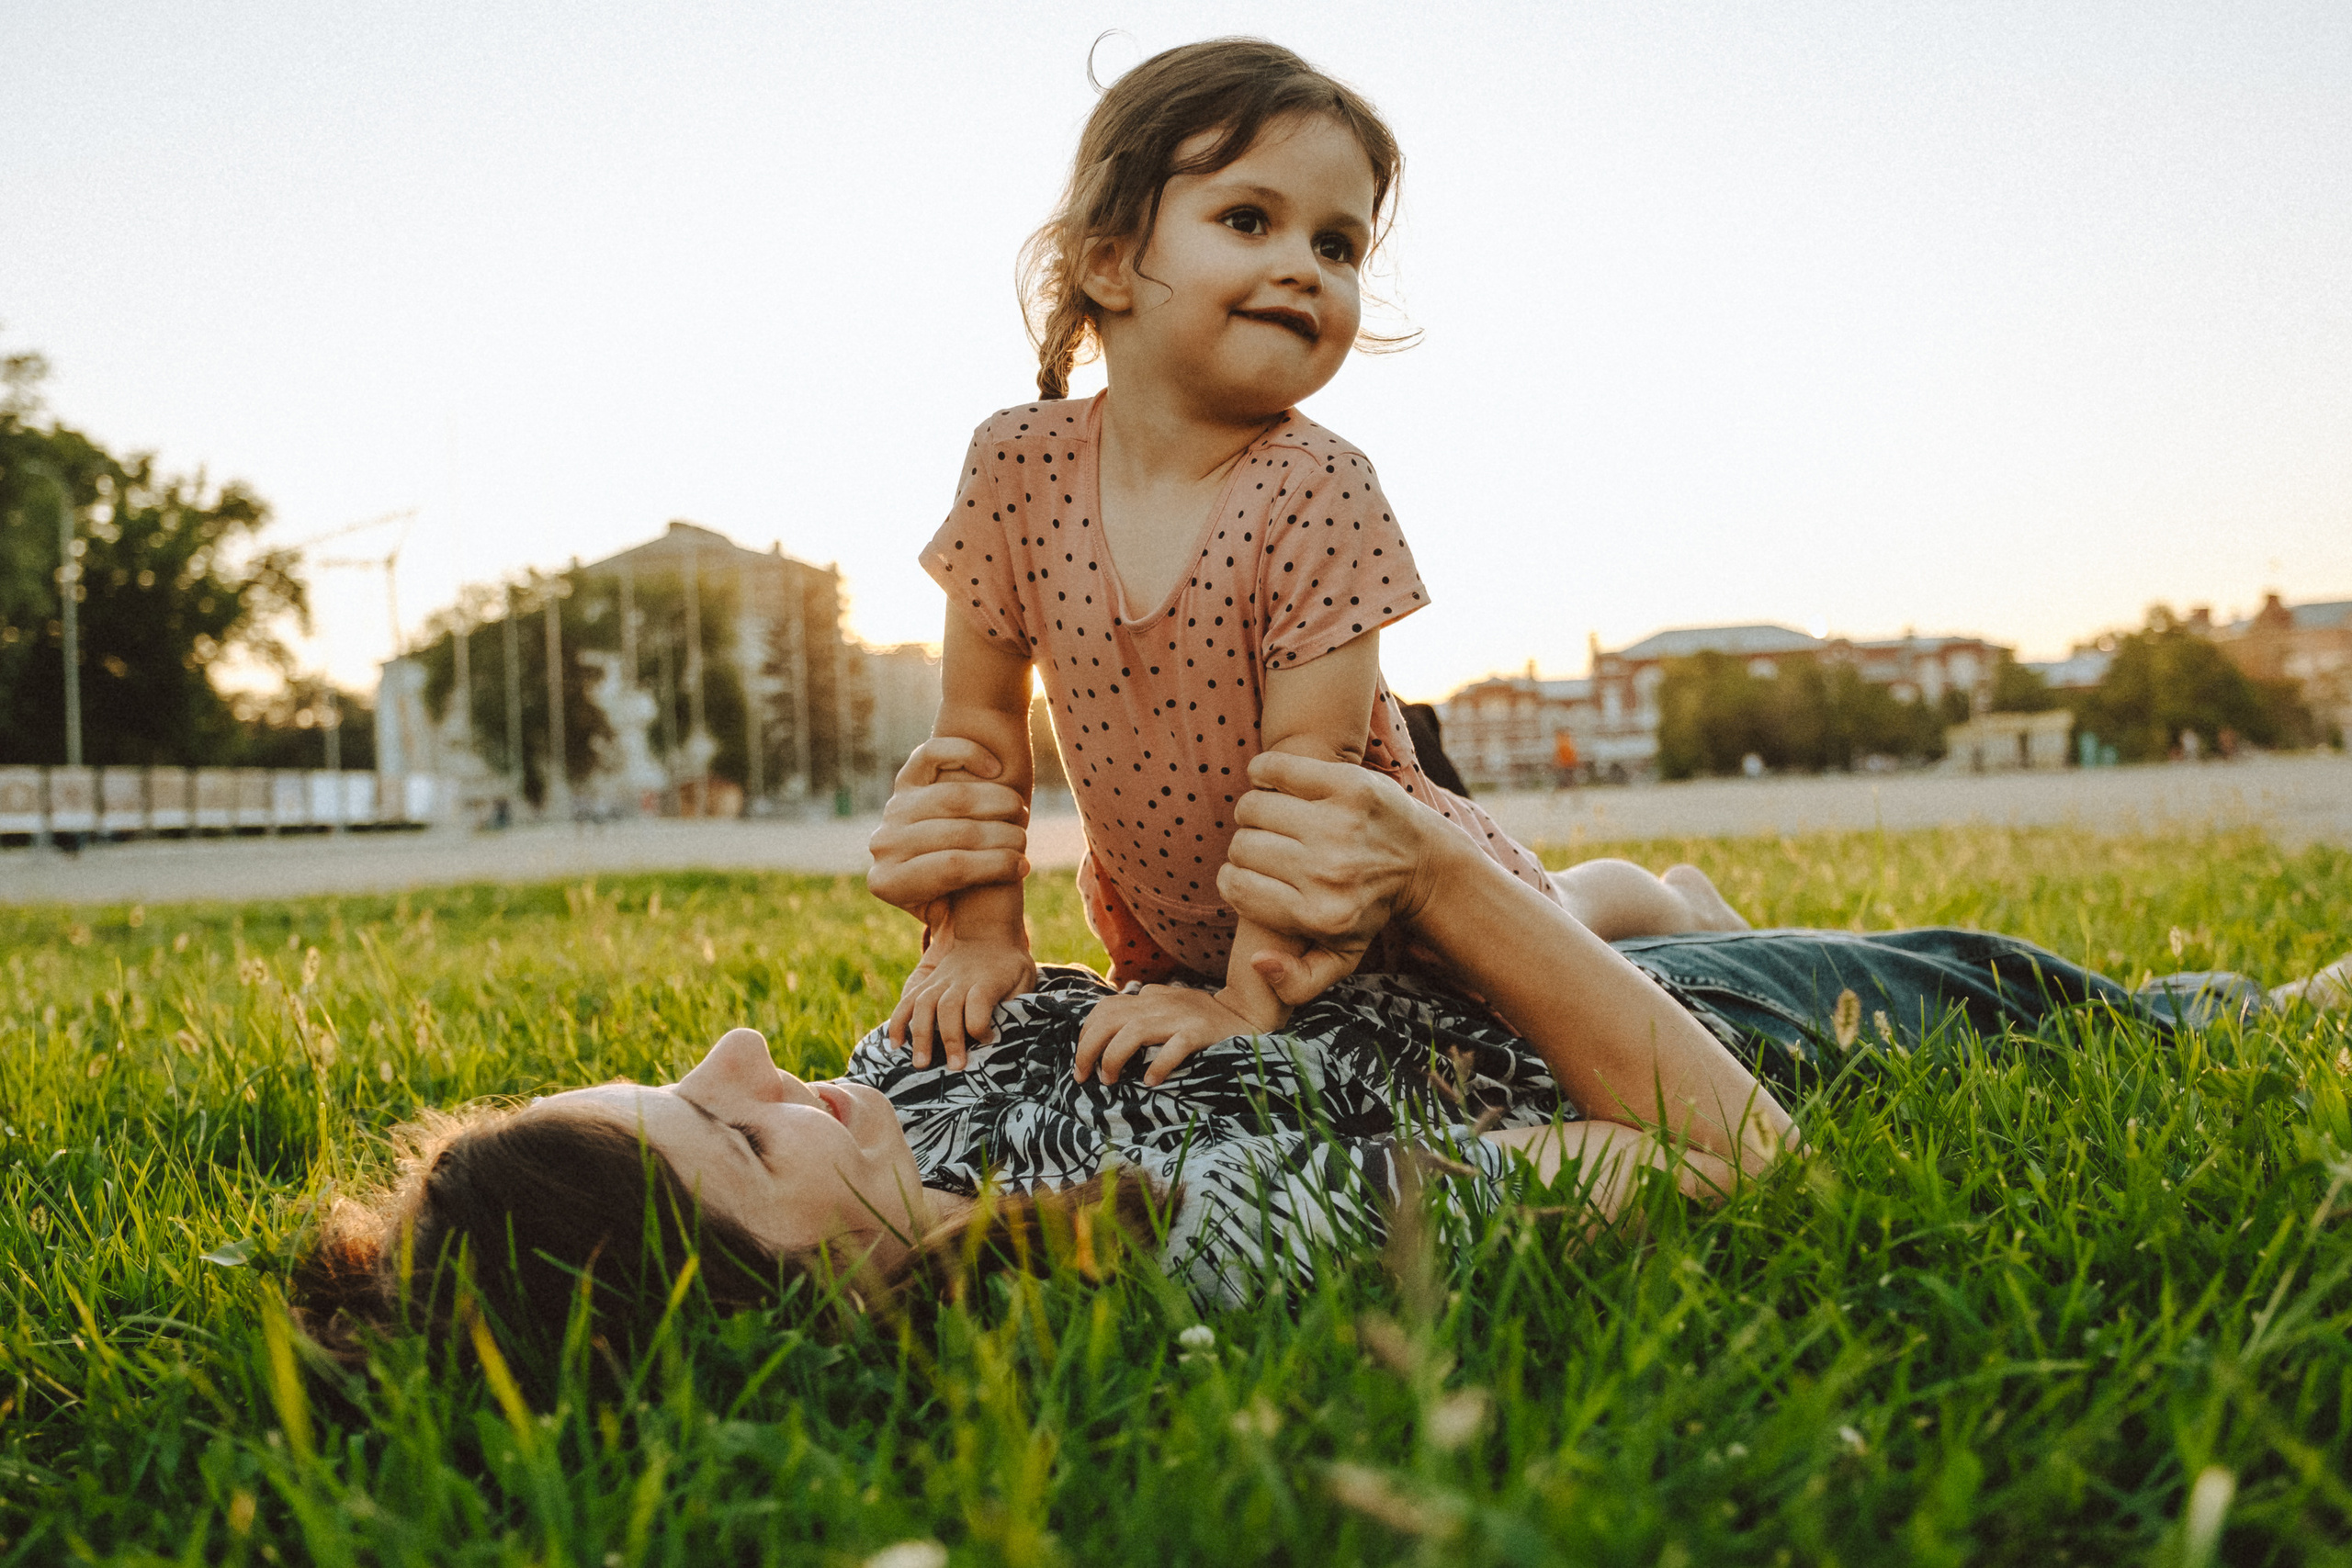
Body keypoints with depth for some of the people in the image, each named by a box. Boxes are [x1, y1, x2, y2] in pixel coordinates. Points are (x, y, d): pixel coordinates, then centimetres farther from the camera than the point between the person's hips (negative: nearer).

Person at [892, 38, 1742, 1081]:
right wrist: (984, 936, -12)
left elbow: (1308, 759, -28)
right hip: (1159, 917, 4)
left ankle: (1654, 897, 51)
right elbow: (982, 716, -11)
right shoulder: (1018, 461, -18)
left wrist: (1249, 1002, -30)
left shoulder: (1321, 492, -27)